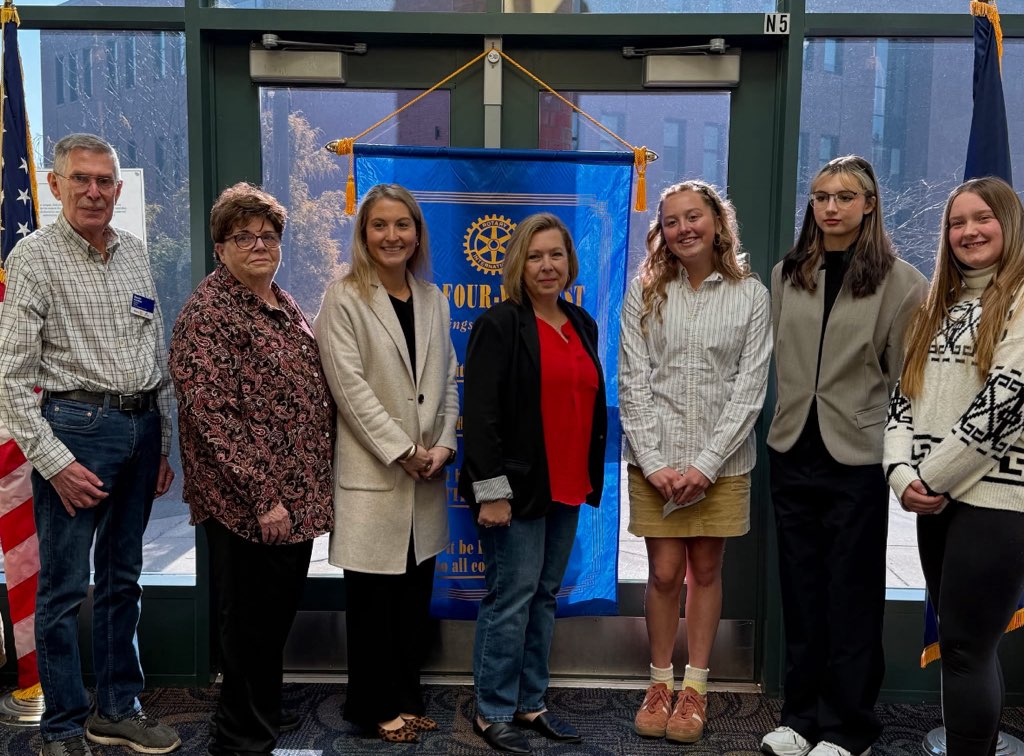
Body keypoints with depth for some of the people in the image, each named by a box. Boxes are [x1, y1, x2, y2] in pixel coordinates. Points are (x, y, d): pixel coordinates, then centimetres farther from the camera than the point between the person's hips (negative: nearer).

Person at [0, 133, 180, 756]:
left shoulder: (136, 251, 10)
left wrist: (164, 441, 14)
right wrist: (53, 461, -14)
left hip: (140, 427, 6)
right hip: (76, 426, -5)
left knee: (124, 577, 15)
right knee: (65, 587, 2)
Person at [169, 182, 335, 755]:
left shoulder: (285, 305, 11)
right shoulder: (207, 314, -14)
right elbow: (211, 413, -20)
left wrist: (314, 485, 13)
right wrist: (262, 496, -21)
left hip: (298, 495, 8)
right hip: (248, 507, -8)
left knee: (280, 613, 20)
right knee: (250, 621, 6)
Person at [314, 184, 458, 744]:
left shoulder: (433, 299, 12)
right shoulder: (344, 298, -5)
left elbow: (446, 382, 12)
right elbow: (350, 386, -12)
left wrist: (443, 445, -2)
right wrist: (403, 451, -14)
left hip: (427, 475, 5)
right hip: (371, 471, -5)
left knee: (415, 592, 12)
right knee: (373, 594, 4)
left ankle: (406, 697, 26)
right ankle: (376, 705, 20)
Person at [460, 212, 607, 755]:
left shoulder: (582, 324, 13)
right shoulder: (500, 324, -8)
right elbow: (480, 412, -14)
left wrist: (591, 477, 15)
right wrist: (491, 490, -19)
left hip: (568, 487, 7)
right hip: (517, 487, -7)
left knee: (545, 596, 13)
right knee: (511, 597, -2)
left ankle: (530, 703, 25)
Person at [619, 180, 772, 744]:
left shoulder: (751, 295, 0)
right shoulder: (645, 293, 2)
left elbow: (750, 388, -4)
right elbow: (632, 382, -2)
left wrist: (706, 463, -12)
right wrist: (652, 461, -10)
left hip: (721, 461, 0)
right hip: (655, 460, 0)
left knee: (705, 570, 9)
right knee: (664, 572, 4)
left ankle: (695, 686, 22)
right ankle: (660, 681, 22)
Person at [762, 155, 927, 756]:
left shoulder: (900, 280, -6)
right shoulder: (788, 274, 8)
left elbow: (904, 375, -5)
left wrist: (890, 444, -5)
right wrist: (795, 411, 12)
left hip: (858, 459, -4)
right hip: (794, 451, 4)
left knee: (852, 596, 7)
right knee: (800, 591, 13)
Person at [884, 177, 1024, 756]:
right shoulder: (938, 306, 16)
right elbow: (904, 398, 11)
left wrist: (932, 477, -11)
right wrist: (904, 474, -5)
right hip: (937, 499, 7)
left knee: (965, 648, -4)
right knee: (970, 647, 14)